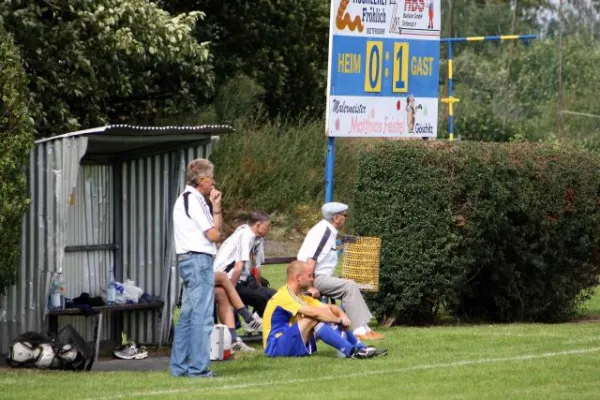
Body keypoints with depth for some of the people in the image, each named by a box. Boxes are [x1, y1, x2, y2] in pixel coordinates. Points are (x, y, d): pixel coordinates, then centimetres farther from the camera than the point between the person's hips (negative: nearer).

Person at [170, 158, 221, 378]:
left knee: (188, 316, 12)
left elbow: (216, 230, 21)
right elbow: (213, 235, -11)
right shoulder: (194, 200, -11)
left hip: (188, 261, 11)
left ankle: (180, 366, 14)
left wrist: (215, 208, 9)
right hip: (199, 260, -11)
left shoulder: (185, 199, 20)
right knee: (202, 316, -10)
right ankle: (199, 367, -11)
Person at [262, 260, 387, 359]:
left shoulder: (301, 297, 16)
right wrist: (339, 320, -17)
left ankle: (361, 348, -12)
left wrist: (342, 315, -10)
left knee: (328, 319, 0)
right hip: (276, 346, -9)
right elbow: (314, 312, -26)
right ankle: (351, 352, -31)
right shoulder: (284, 296, -16)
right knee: (313, 320, -28)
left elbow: (329, 307, 12)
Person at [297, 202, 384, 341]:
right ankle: (361, 330, -20)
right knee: (349, 286, -18)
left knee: (350, 288, 3)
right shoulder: (323, 231, -15)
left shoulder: (329, 231, 15)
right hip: (315, 278, -10)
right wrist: (311, 287, -26)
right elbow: (311, 260, -23)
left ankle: (363, 328, -2)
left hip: (321, 277, 10)